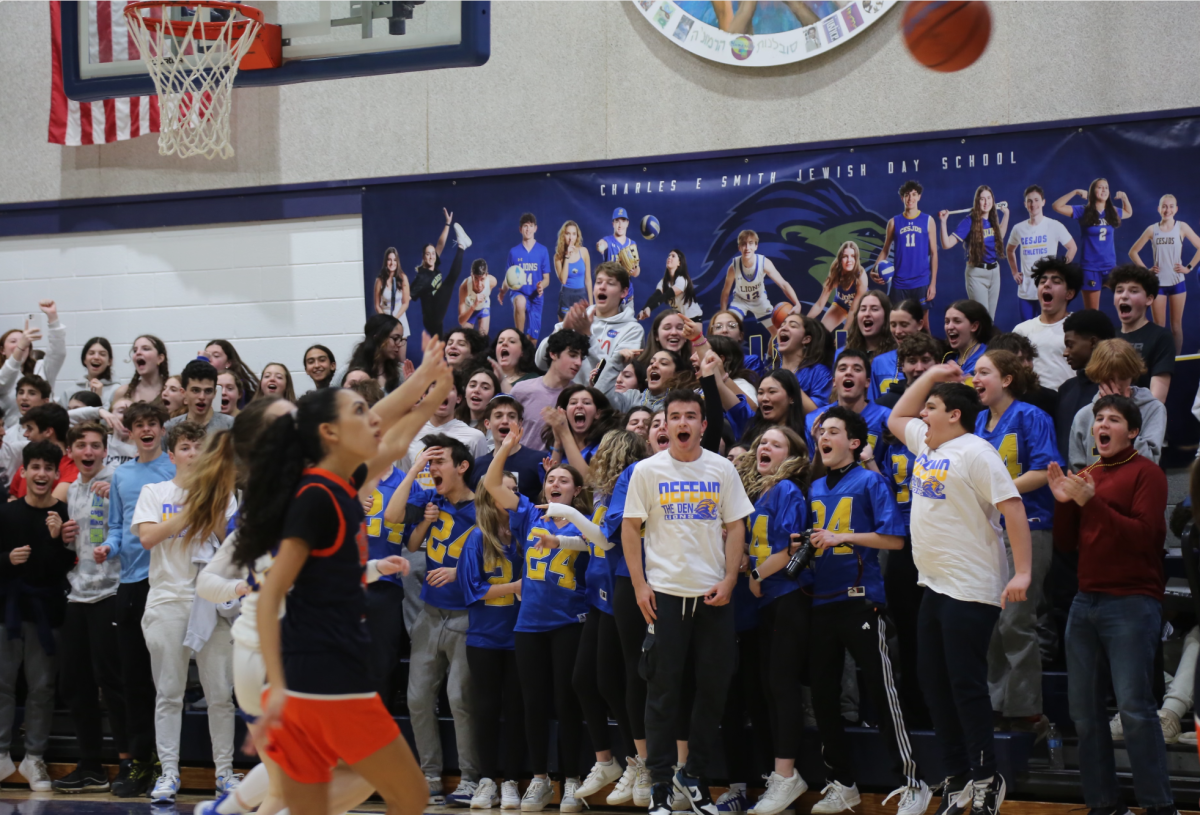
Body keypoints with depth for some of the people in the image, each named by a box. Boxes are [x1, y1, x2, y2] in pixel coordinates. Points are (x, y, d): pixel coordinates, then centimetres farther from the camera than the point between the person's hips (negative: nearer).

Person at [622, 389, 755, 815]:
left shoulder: (722, 469, 5)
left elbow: (735, 527, 5)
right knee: (663, 688, 1)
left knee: (714, 684, 6)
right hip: (664, 592, -2)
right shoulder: (648, 470, 1)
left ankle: (694, 774, 20)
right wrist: (640, 585, -6)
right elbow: (630, 528, 2)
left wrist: (729, 580, -6)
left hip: (713, 594, 2)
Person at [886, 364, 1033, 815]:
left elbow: (1012, 507, -18)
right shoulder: (926, 443, 14)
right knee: (934, 685, 10)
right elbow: (895, 418, 31)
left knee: (966, 685, -6)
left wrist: (1022, 573, -24)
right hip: (935, 586, 9)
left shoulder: (975, 452, -13)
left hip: (971, 591, -9)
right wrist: (931, 375, 19)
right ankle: (957, 778, 18)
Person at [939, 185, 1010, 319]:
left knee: (991, 318, 12)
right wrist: (943, 222, -28)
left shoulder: (993, 219, 4)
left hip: (994, 272, 6)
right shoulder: (969, 222, -13)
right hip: (976, 274, -6)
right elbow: (947, 244, -18)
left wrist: (1006, 214, 25)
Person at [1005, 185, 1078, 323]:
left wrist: (1061, 269, -3)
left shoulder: (1055, 226, -3)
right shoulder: (1018, 229, 7)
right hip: (1025, 291, 3)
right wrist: (1014, 272, 14)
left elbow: (1072, 247, 5)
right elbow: (1009, 250, 24)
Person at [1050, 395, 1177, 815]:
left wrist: (1091, 501, -20)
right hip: (1086, 603, 6)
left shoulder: (1146, 473, -1)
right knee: (1084, 711, 5)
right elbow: (1066, 543, 15)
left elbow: (1143, 536, -13)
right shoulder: (1085, 476, 15)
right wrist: (1063, 501, -2)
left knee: (1134, 707, -12)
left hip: (1132, 603, -6)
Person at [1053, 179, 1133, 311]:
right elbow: (1057, 206, -14)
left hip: (1110, 266, 3)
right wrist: (1075, 192, -19)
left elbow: (1128, 213, 28)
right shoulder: (1084, 211, -6)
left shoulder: (1112, 212, 6)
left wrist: (1125, 198, 10)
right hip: (1090, 267, -3)